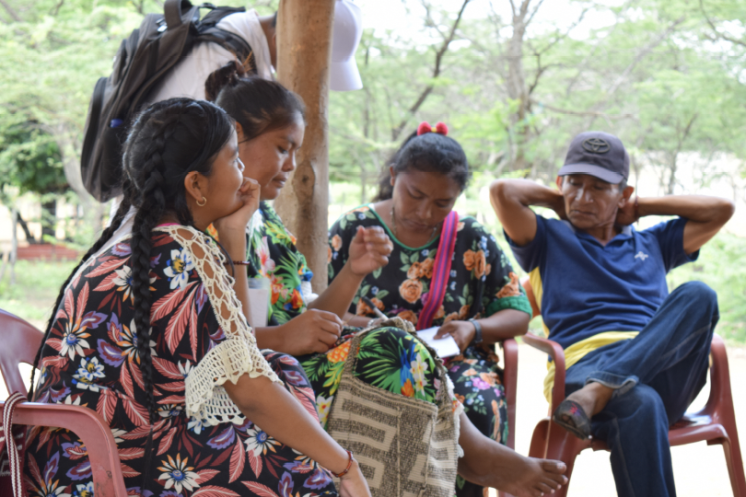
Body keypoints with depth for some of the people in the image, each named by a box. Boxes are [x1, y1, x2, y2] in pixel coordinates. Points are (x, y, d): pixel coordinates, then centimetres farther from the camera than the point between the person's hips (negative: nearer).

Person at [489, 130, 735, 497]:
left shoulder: (651, 243, 34)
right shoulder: (548, 241, 23)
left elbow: (721, 210, 27)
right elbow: (502, 192, 5)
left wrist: (641, 207, 30)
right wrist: (555, 201, 24)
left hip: (665, 368, 4)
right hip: (584, 364, -3)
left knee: (698, 295, -28)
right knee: (640, 405, -40)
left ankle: (597, 393, -42)